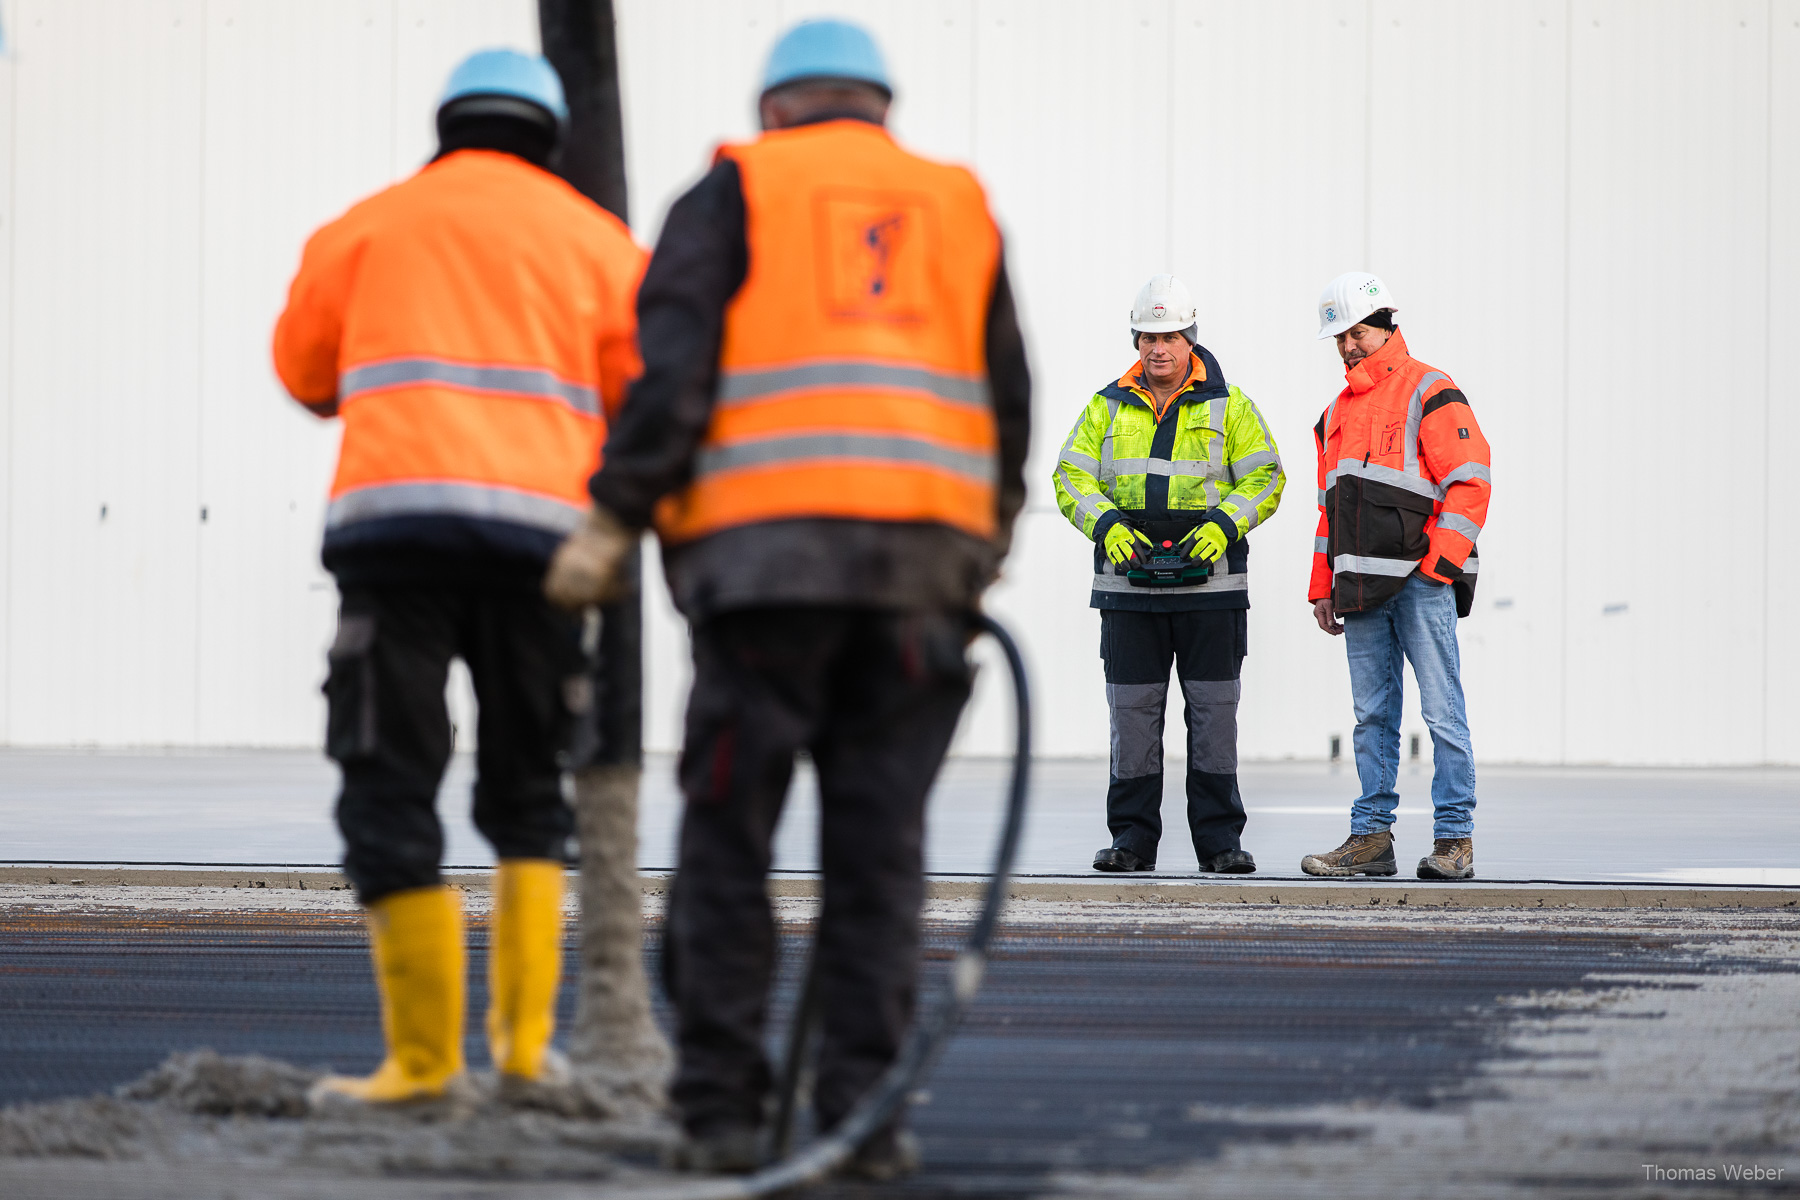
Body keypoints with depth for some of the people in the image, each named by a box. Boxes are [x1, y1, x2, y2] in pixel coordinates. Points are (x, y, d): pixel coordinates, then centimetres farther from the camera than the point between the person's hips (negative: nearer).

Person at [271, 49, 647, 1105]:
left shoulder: (367, 229, 17)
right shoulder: (594, 239, 16)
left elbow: (304, 372, 28)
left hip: (395, 509, -2)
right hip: (541, 522, 2)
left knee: (391, 791, -1)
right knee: (527, 797, 15)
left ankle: (424, 1056, -8)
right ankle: (526, 1043, 7)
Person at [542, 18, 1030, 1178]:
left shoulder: (736, 191, 10)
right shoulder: (960, 207, 20)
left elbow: (676, 363, -3)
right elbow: (1008, 400, 16)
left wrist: (613, 519, -5)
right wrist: (984, 559, 21)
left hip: (769, 551, -2)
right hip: (924, 558, 2)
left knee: (729, 837, 2)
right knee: (879, 846, 4)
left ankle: (722, 1109, 0)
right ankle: (863, 1109, -1)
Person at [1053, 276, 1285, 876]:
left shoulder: (1228, 406, 6)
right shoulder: (1107, 407, 11)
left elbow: (1264, 477, 2)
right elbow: (1072, 477, 5)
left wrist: (1223, 525, -15)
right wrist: (1106, 523, -14)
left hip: (1211, 582, -1)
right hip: (1129, 583, 2)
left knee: (1214, 712, -1)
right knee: (1132, 713, 2)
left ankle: (1219, 838, 4)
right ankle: (1132, 837, 8)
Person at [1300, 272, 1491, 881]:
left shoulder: (1429, 393, -3)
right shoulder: (1338, 412, 20)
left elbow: (1470, 483, -9)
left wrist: (1435, 566, -14)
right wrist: (1324, 587, 18)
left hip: (1420, 580, -7)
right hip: (1362, 589, 7)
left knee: (1442, 711, -7)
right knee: (1372, 715, 7)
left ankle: (1454, 840, -5)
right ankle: (1371, 836, 9)